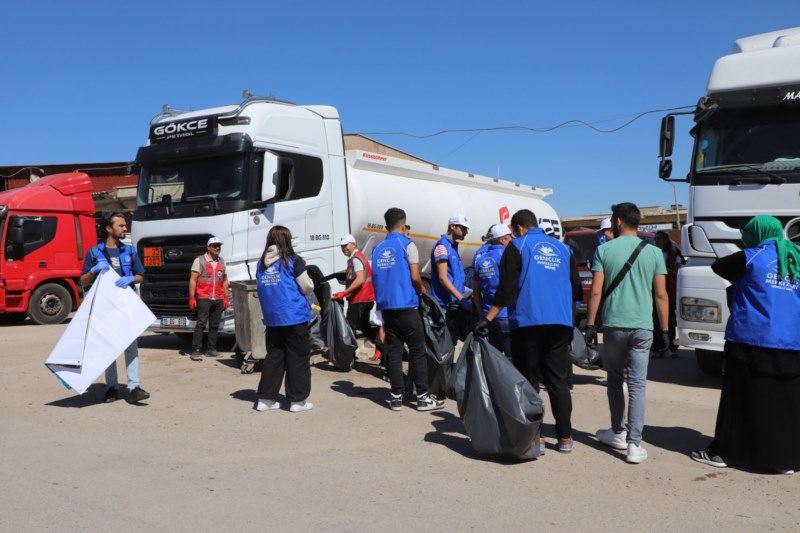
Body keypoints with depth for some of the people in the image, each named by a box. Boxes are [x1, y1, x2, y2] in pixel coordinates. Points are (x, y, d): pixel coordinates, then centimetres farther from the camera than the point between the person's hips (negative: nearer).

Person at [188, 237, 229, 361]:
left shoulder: (221, 261, 17)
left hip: (219, 299, 5)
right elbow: (193, 280, -2)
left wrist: (226, 298, 14)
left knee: (214, 325, 7)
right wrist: (192, 297, -10)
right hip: (204, 298, -5)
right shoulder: (199, 260, 2)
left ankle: (211, 349, 14)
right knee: (201, 324, -10)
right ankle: (196, 350, -9)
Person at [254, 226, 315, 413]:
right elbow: (307, 287, -7)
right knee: (298, 358, 3)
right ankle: (297, 400, 6)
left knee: (274, 356, 13)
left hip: (272, 318, 5)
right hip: (295, 316, -5)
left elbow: (261, 290, 17)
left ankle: (265, 398, 15)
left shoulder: (261, 263, 8)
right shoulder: (293, 260, -7)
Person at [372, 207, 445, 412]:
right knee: (417, 352, 2)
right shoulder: (407, 244, -6)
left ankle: (396, 396, 8)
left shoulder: (377, 250, 10)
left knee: (393, 352, 8)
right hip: (406, 306, -5)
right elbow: (415, 277, -11)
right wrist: (421, 291, 8)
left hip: (386, 307, 5)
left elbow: (375, 278, 13)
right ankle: (423, 397, 4)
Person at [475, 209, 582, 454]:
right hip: (560, 324, 4)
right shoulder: (563, 248, 15)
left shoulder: (518, 246, 0)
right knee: (559, 381, 10)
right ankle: (565, 438, 13)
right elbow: (576, 287, 18)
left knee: (529, 382, 4)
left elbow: (507, 288, -9)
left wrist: (488, 318, -9)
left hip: (527, 323, -4)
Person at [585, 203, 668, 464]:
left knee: (615, 380, 16)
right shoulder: (653, 252, 3)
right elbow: (661, 295, 3)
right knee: (637, 384, 2)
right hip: (642, 327, 1)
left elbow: (596, 291, -5)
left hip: (614, 325, -1)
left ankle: (618, 433, 28)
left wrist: (590, 325, 2)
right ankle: (634, 444, -3)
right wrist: (664, 330, 9)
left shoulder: (604, 250, -1)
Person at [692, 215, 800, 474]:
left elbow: (717, 266, 7)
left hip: (751, 341, -4)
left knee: (742, 399, 3)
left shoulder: (751, 258, -6)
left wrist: (738, 279, 23)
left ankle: (722, 452, 11)